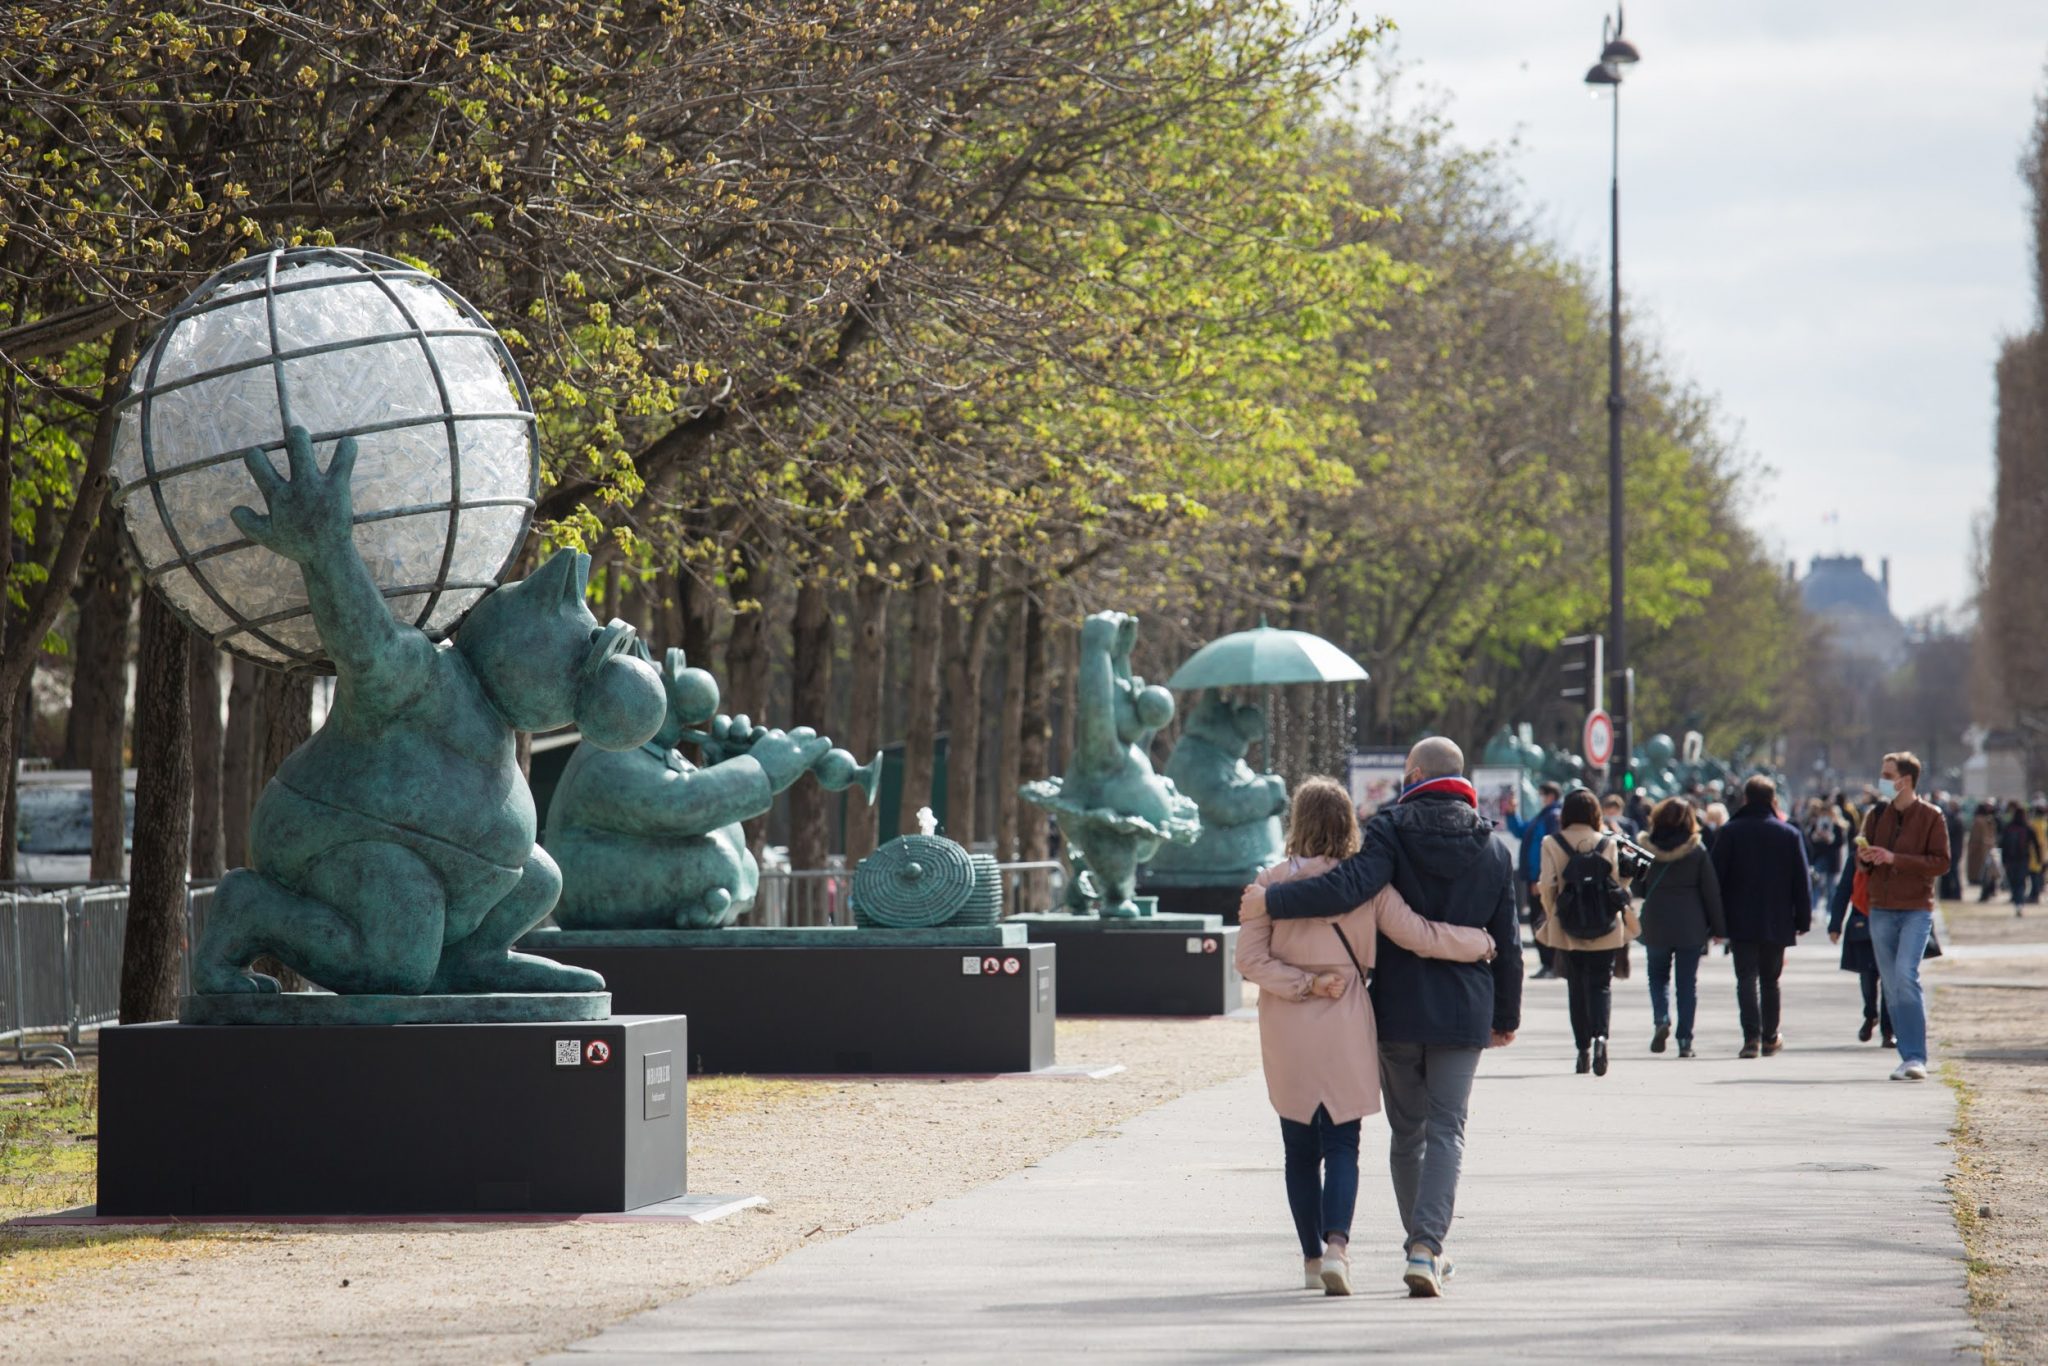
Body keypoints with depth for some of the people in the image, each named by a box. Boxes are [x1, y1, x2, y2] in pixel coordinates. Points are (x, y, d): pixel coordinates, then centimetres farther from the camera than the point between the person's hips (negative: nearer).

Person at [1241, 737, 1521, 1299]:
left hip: (1397, 1009, -1)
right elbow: (1507, 944, 8)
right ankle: (1426, 1246, -17)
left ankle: (1422, 1246, 21)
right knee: (1446, 1131, 0)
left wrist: (1272, 900, -16)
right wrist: (1506, 1017, 18)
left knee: (1407, 1131, 13)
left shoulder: (1391, 831, -8)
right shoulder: (1492, 850, 4)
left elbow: (1348, 887, -25)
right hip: (1463, 1013, 1)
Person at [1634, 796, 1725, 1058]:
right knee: (1687, 982, 7)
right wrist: (1718, 927, 4)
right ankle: (1685, 1041, 3)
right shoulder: (1697, 850, -7)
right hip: (1691, 926, -1)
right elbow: (1711, 889, -3)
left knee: (1658, 974, 18)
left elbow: (1638, 887, 2)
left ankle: (1661, 1019, -8)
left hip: (1656, 925, 1)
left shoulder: (1648, 848, -5)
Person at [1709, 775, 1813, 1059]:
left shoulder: (1730, 832, -3)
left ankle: (1752, 1036, -18)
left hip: (1741, 921, -2)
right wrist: (1803, 919, 8)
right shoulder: (1789, 835, 1)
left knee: (1746, 978, -3)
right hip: (1777, 923, 2)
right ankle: (1770, 1036, 23)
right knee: (1770, 979, 16)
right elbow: (1802, 881, 2)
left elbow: (1717, 876, -3)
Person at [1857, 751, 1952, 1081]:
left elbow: (1941, 862, -9)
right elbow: (1862, 860, 18)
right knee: (1891, 986, 5)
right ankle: (1909, 1057, 12)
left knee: (1905, 974, -20)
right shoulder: (1876, 815, 11)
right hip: (1881, 910, 5)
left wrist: (1895, 859, -17)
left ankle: (1916, 1057, -18)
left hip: (1916, 909, -5)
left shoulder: (1931, 817, -4)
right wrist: (1864, 857, -7)